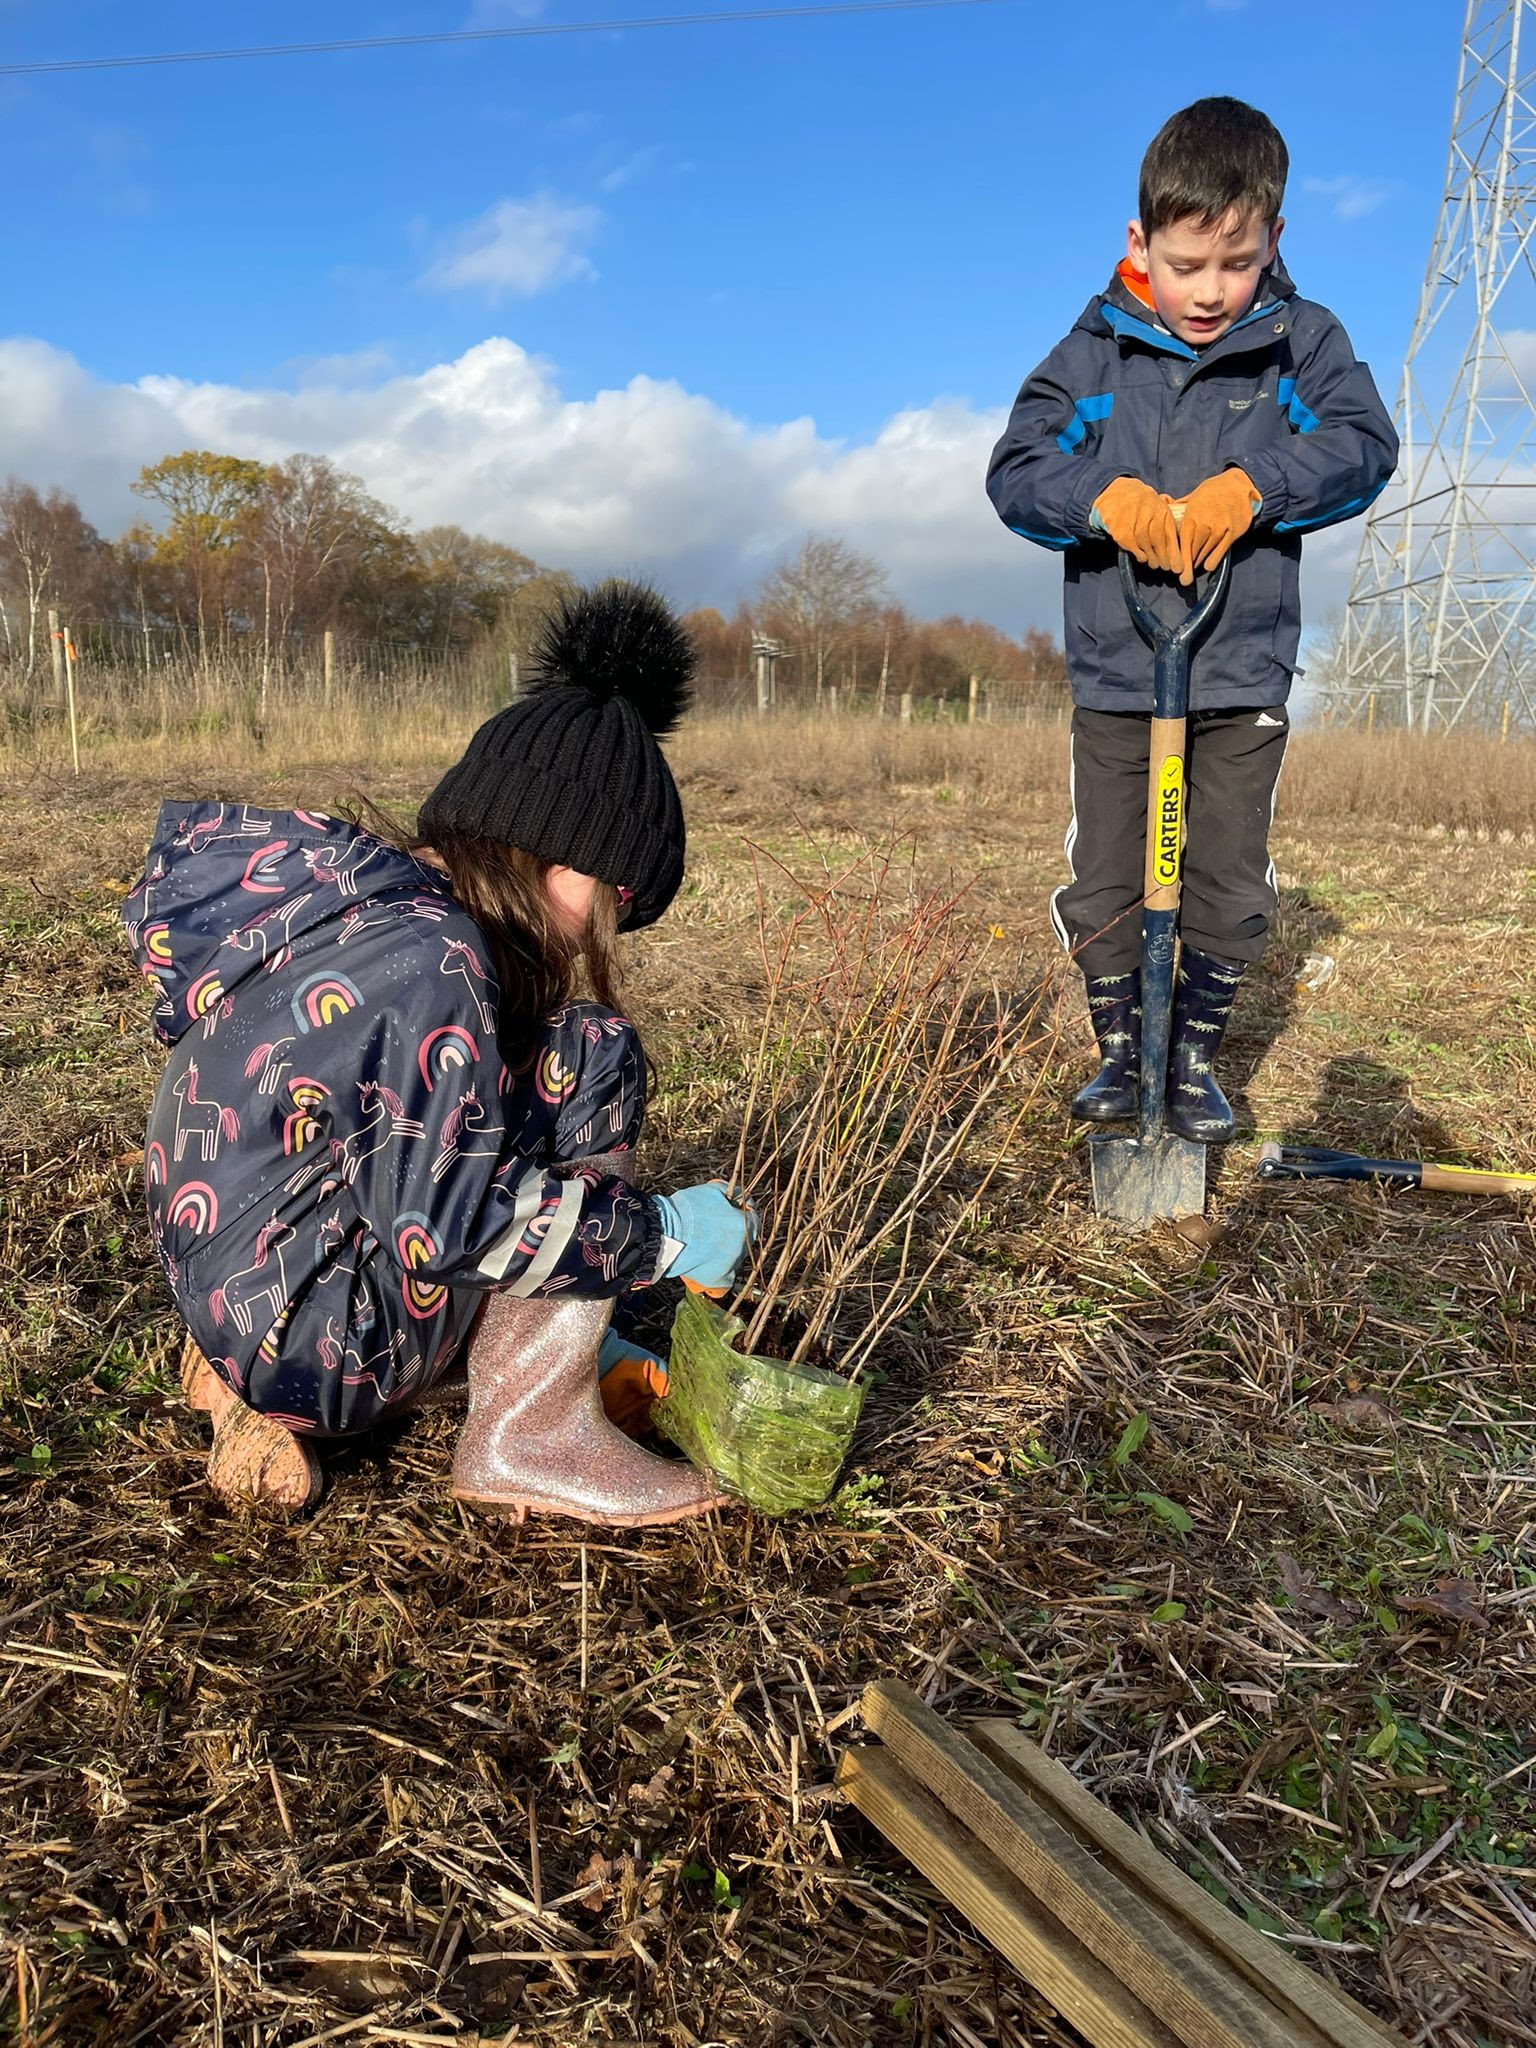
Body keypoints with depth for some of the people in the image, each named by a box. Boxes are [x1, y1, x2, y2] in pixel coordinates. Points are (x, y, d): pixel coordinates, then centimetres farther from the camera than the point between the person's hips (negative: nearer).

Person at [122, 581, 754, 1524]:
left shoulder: (354, 902, 7)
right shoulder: (433, 959, -22)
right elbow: (451, 1218, -23)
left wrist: (577, 1330, 20)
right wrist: (660, 1235, -10)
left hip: (231, 1308, 9)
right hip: (328, 1345, -9)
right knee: (591, 1059, -9)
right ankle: (531, 1438, -3)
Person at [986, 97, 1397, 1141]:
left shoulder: (1303, 341, 3)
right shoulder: (1094, 351, 2)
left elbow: (1366, 444, -8)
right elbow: (1014, 471, -4)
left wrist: (1255, 485, -25)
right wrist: (1105, 496, -23)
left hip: (1244, 676, 0)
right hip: (1114, 674, 1)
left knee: (1231, 890, 5)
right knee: (1104, 886, 5)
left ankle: (1197, 1060, 24)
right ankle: (1120, 1052, 25)